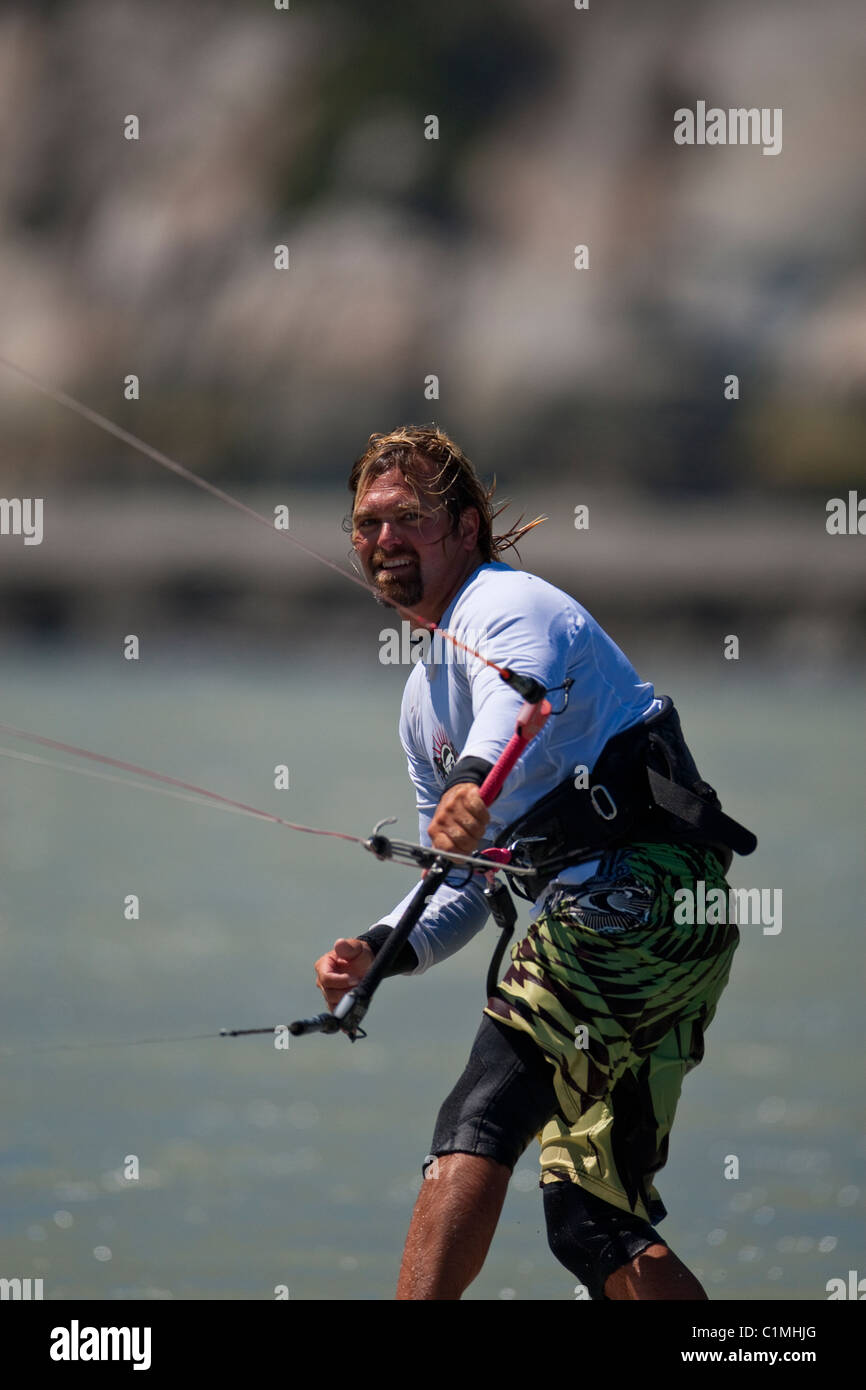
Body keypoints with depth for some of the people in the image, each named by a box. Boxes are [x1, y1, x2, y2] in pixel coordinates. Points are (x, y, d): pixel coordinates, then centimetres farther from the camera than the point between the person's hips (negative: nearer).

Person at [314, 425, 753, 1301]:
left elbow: (523, 700, -28)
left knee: (477, 1128, -20)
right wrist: (380, 950, 10)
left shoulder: (503, 606, -2)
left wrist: (474, 784, -49)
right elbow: (465, 888, 29)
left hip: (638, 883, -10)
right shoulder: (423, 700, 26)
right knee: (594, 1224, 8)